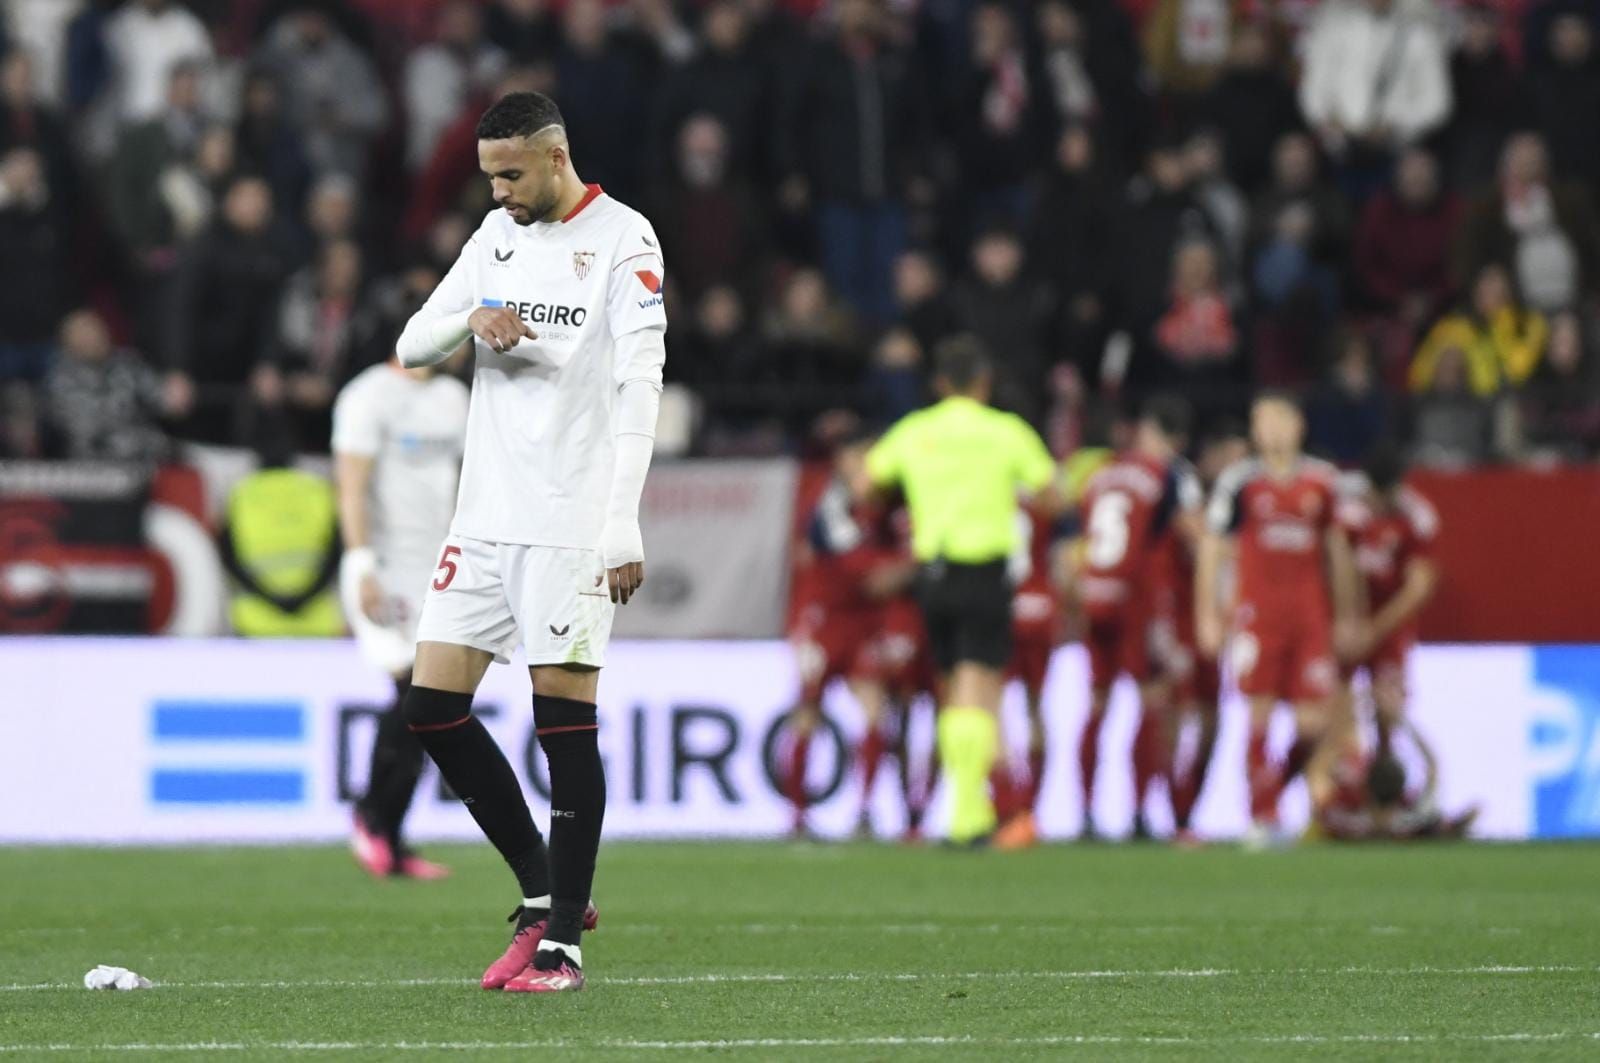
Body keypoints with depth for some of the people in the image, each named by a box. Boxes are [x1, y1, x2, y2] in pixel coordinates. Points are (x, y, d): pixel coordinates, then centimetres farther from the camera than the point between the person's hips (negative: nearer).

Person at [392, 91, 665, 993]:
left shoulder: (622, 239, -8)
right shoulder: (499, 235, 14)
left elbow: (640, 385, -15)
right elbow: (413, 346, 15)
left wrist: (624, 528, -22)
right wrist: (471, 322, -9)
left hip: (571, 526, -7)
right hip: (487, 515, 7)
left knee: (565, 722, -7)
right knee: (433, 705, 2)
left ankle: (564, 941, 0)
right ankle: (545, 891, 15)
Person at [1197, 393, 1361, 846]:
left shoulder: (1320, 480, 9)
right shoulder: (1240, 481, 0)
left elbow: (1336, 549, 18)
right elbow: (1212, 550, 3)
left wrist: (1345, 616, 18)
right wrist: (1208, 616, -2)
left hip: (1311, 616, 3)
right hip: (1257, 613, -2)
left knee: (1313, 722, -4)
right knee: (1260, 714, -5)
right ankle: (1262, 816, 4)